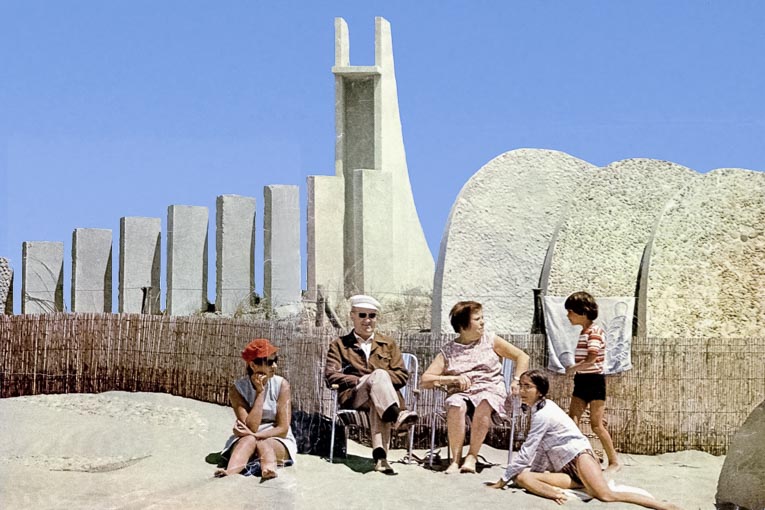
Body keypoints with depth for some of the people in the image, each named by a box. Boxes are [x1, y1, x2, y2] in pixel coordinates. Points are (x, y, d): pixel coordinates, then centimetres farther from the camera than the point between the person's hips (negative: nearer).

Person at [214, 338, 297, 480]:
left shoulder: (281, 384, -5)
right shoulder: (237, 389, -6)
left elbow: (283, 429, -9)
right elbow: (251, 427, -17)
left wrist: (254, 435, -24)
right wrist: (260, 392, -18)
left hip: (278, 442, 0)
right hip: (245, 442, 0)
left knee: (263, 444, -34)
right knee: (249, 440, -34)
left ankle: (269, 471, -67)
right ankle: (230, 474, -63)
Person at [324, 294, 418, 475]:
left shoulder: (389, 344, 27)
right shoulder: (339, 345, 22)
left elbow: (402, 375, 14)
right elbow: (331, 376, 5)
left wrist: (380, 380, -5)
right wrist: (360, 380, -7)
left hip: (385, 394, 1)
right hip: (353, 396, -1)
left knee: (377, 402, -39)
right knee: (379, 374, -34)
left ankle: (380, 453, -57)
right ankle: (395, 415, -59)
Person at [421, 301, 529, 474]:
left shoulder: (491, 341, 14)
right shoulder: (448, 351, 9)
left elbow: (522, 357, 17)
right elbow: (425, 380, 2)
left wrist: (517, 380, 1)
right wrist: (454, 379, -10)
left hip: (490, 390, 0)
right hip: (460, 393, 0)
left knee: (484, 403, -37)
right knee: (455, 406, -37)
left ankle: (472, 456, -29)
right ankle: (456, 458, -26)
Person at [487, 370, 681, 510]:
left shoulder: (542, 414, -11)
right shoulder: (539, 409, 17)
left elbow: (527, 451, -14)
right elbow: (538, 449, 21)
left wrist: (504, 479, -9)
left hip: (578, 455, -8)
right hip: (564, 468, 8)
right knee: (522, 477, -16)